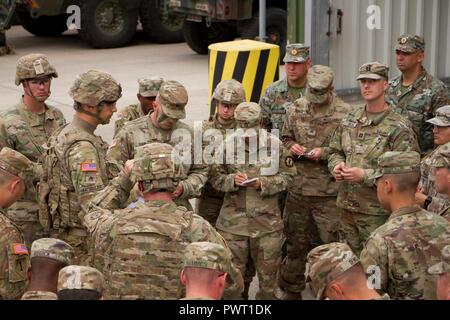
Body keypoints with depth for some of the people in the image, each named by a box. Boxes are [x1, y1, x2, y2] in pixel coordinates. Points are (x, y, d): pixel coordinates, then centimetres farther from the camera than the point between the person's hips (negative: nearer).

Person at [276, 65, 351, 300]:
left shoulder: (344, 113, -10)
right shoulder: (296, 109, 6)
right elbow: (285, 138, 18)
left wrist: (325, 153, -18)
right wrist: (291, 147, -3)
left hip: (329, 192, -4)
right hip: (298, 186, 4)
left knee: (330, 242, 1)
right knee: (295, 241, 16)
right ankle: (289, 289, 31)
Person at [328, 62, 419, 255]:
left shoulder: (398, 128, -12)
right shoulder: (351, 118, 9)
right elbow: (335, 150, 19)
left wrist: (365, 175, -22)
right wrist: (337, 165, -5)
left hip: (377, 212, -6)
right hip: (346, 207, 6)